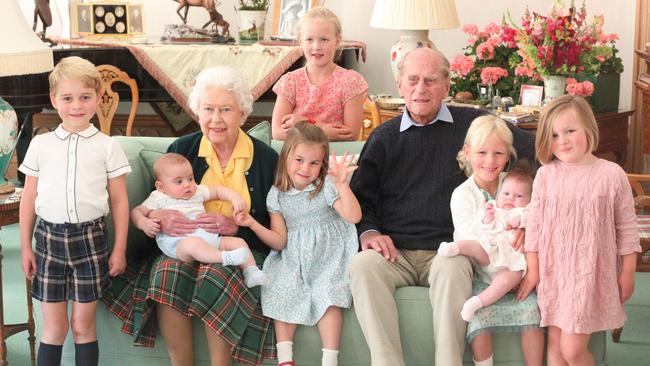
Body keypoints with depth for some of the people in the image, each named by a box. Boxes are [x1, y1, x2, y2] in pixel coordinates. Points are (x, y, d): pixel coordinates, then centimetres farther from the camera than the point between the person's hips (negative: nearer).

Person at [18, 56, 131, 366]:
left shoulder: (107, 146, 0)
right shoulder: (40, 145, 4)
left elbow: (119, 201, 3)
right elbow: (29, 199, 9)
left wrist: (119, 249, 1)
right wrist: (25, 247, 7)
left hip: (90, 238, -1)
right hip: (49, 238, 1)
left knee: (83, 325, 6)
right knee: (54, 327, 5)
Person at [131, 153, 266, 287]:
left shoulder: (197, 191, 23)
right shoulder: (159, 198, 12)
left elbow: (218, 190, 28)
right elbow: (136, 212, 13)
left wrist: (235, 198, 8)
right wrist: (144, 223, -11)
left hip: (208, 237, 6)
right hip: (177, 243, -6)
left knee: (238, 242, -5)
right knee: (193, 243, -41)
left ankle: (251, 271, -13)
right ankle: (225, 258, -52)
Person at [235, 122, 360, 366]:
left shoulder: (327, 187, -5)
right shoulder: (278, 194, 4)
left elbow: (354, 217, -20)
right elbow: (279, 241, 3)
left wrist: (342, 185, -31)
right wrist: (253, 224, -11)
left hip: (327, 256, -3)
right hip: (293, 259, 3)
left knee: (327, 294, -26)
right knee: (283, 290, -22)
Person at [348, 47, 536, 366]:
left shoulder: (471, 124, 9)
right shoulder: (383, 138, 17)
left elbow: (535, 153, 7)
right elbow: (360, 198, 16)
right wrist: (368, 232, -6)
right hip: (395, 252, 2)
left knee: (451, 268, -37)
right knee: (362, 264, -31)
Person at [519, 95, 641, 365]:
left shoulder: (612, 175, -7)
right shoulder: (546, 175, -1)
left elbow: (626, 227, 0)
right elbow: (534, 224, 4)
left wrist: (627, 273, 1)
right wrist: (532, 270, 5)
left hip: (591, 273, -3)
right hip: (553, 271, 3)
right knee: (555, 343, 10)